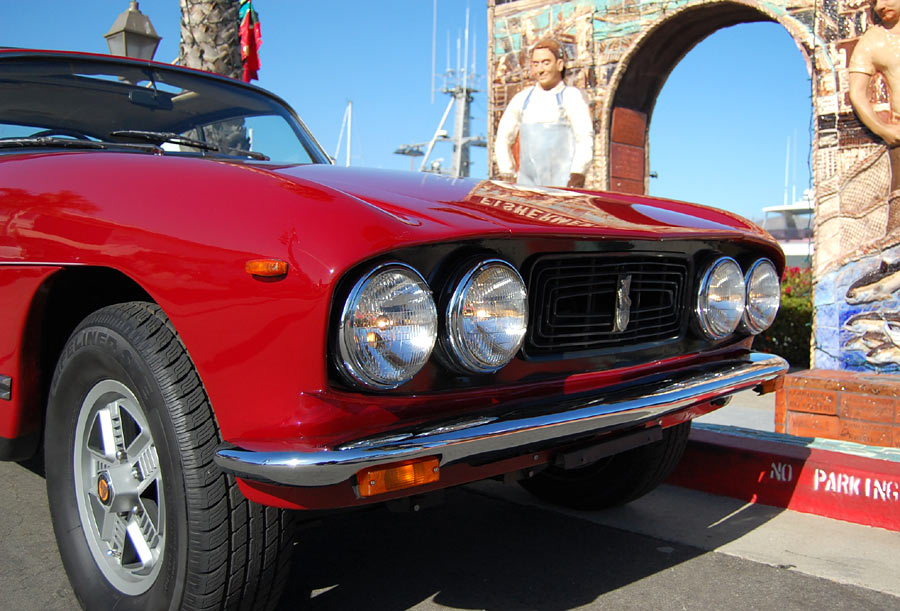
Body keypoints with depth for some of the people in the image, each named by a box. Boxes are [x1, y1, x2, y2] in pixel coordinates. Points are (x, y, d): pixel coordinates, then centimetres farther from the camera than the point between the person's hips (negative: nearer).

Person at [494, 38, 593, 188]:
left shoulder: (572, 96, 4)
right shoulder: (522, 98, 15)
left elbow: (585, 139, -5)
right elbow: (503, 139, 22)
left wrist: (577, 174, -18)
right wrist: (507, 176, 12)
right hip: (527, 184, 3)